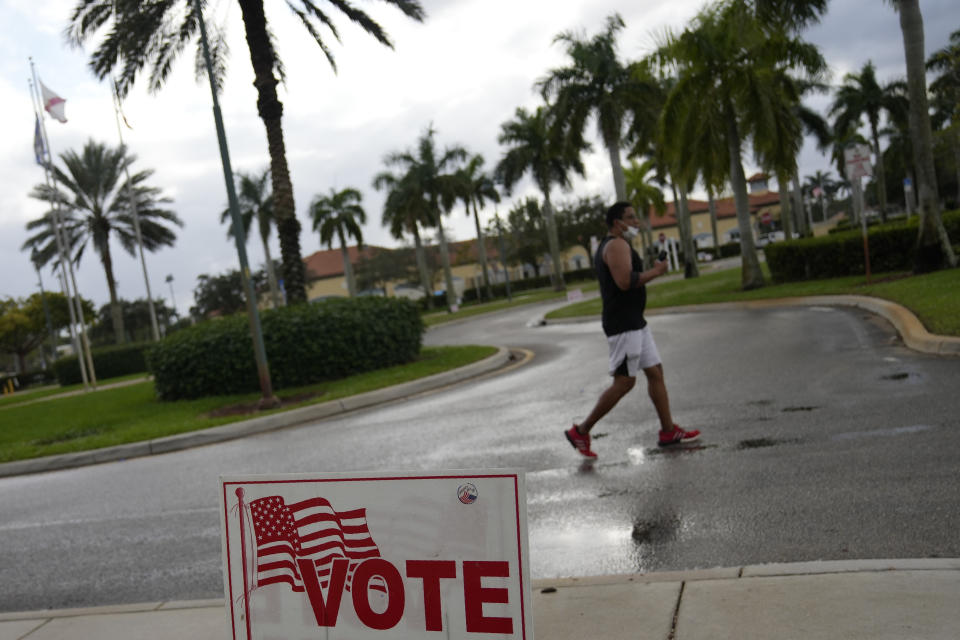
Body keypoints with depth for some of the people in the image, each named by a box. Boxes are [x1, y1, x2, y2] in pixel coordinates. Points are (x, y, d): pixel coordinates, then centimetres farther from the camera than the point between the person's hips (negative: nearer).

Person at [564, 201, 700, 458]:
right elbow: (625, 281, -28)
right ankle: (581, 431, 0)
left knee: (655, 372, 11)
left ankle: (668, 431, 16)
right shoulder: (617, 245, -15)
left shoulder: (608, 247, 19)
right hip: (623, 325, -11)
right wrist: (655, 271, -15)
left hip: (635, 322, 11)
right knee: (624, 382, -7)